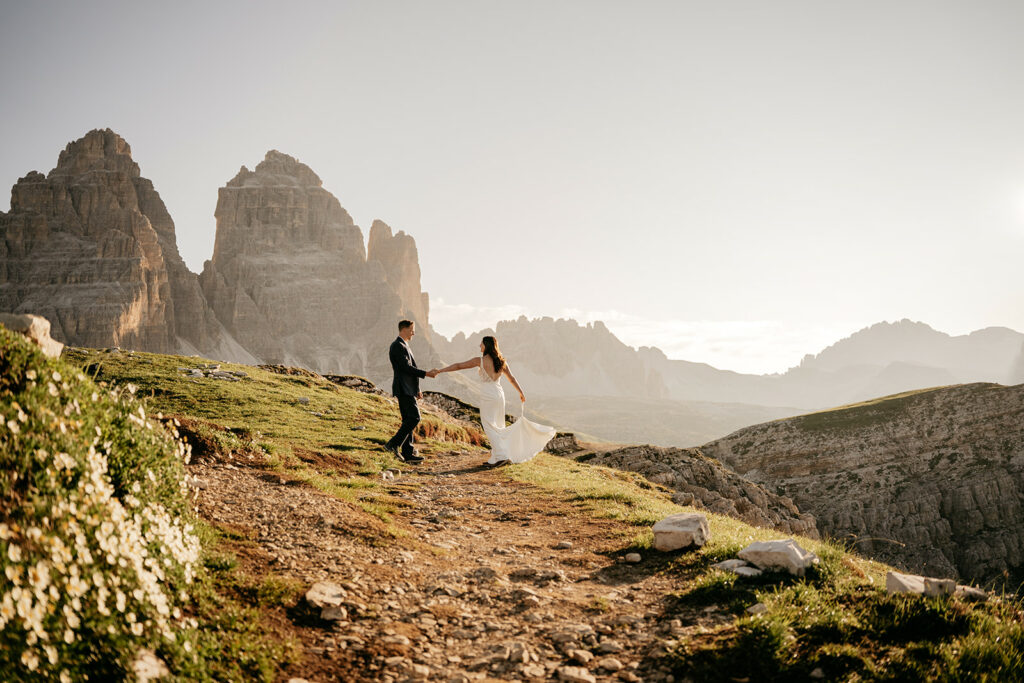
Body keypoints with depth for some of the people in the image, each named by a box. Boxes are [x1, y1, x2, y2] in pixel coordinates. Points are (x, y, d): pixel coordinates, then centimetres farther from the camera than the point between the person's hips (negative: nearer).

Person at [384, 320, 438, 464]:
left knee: (409, 420, 7)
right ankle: (394, 444, -11)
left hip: (407, 389, 10)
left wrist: (416, 390, 22)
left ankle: (408, 454, 8)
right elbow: (407, 367, -18)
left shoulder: (404, 345, 20)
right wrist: (426, 373, -14)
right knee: (414, 417, -14)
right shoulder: (397, 346, -12)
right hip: (403, 389, -10)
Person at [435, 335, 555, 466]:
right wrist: (521, 393, 21)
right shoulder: (501, 361, 5)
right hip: (499, 394, 7)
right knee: (497, 427, 17)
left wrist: (440, 370, 1)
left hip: (487, 396, -6)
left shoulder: (480, 361, -11)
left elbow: (459, 366, -8)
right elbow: (512, 378, 11)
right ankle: (496, 455, 25)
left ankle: (502, 455, -11)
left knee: (489, 427, -3)